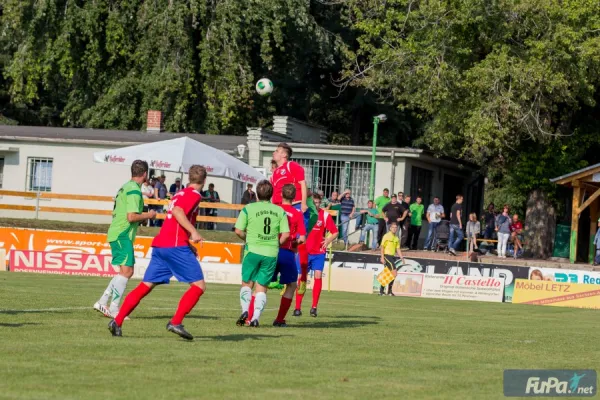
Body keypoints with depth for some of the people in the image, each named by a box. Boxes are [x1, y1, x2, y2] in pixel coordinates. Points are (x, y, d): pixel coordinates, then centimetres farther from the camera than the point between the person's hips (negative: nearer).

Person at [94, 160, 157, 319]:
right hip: (123, 235, -10)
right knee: (126, 270, -13)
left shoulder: (125, 187, 18)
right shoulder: (134, 190, -14)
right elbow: (131, 217, -21)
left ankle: (102, 303, 11)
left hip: (116, 233, 10)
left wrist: (143, 216, 21)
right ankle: (114, 309, -16)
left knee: (126, 271, 13)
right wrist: (148, 215, -5)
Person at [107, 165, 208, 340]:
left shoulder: (181, 193, 24)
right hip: (176, 246, -9)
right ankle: (176, 322, -16)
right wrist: (193, 232, -25)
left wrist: (189, 244, 31)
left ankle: (117, 321, 0)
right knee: (199, 285, -4)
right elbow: (177, 211, -20)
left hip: (160, 245, 9)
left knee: (146, 286, 8)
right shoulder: (194, 195, -2)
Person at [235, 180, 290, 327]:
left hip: (253, 250, -2)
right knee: (261, 287, 8)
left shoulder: (248, 209, -2)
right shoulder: (280, 211, 3)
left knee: (247, 283, 13)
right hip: (271, 253, 2)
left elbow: (238, 231, -4)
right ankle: (255, 318, -4)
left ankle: (245, 311, -7)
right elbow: (285, 234, -1)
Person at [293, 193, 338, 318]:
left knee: (318, 276, -12)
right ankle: (298, 307, 7)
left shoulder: (325, 215, -3)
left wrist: (327, 241, -16)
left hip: (319, 252, -1)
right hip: (304, 251, 1)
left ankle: (314, 307, -4)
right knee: (302, 278, 0)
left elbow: (335, 232, 1)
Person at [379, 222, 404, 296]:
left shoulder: (396, 238, 14)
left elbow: (398, 249, 18)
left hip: (392, 257, 7)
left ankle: (381, 291, 14)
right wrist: (382, 257, -15)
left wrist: (402, 258, 9)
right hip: (387, 256, -7)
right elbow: (382, 247, -8)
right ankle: (389, 291, -7)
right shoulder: (386, 236, -6)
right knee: (394, 273, -14)